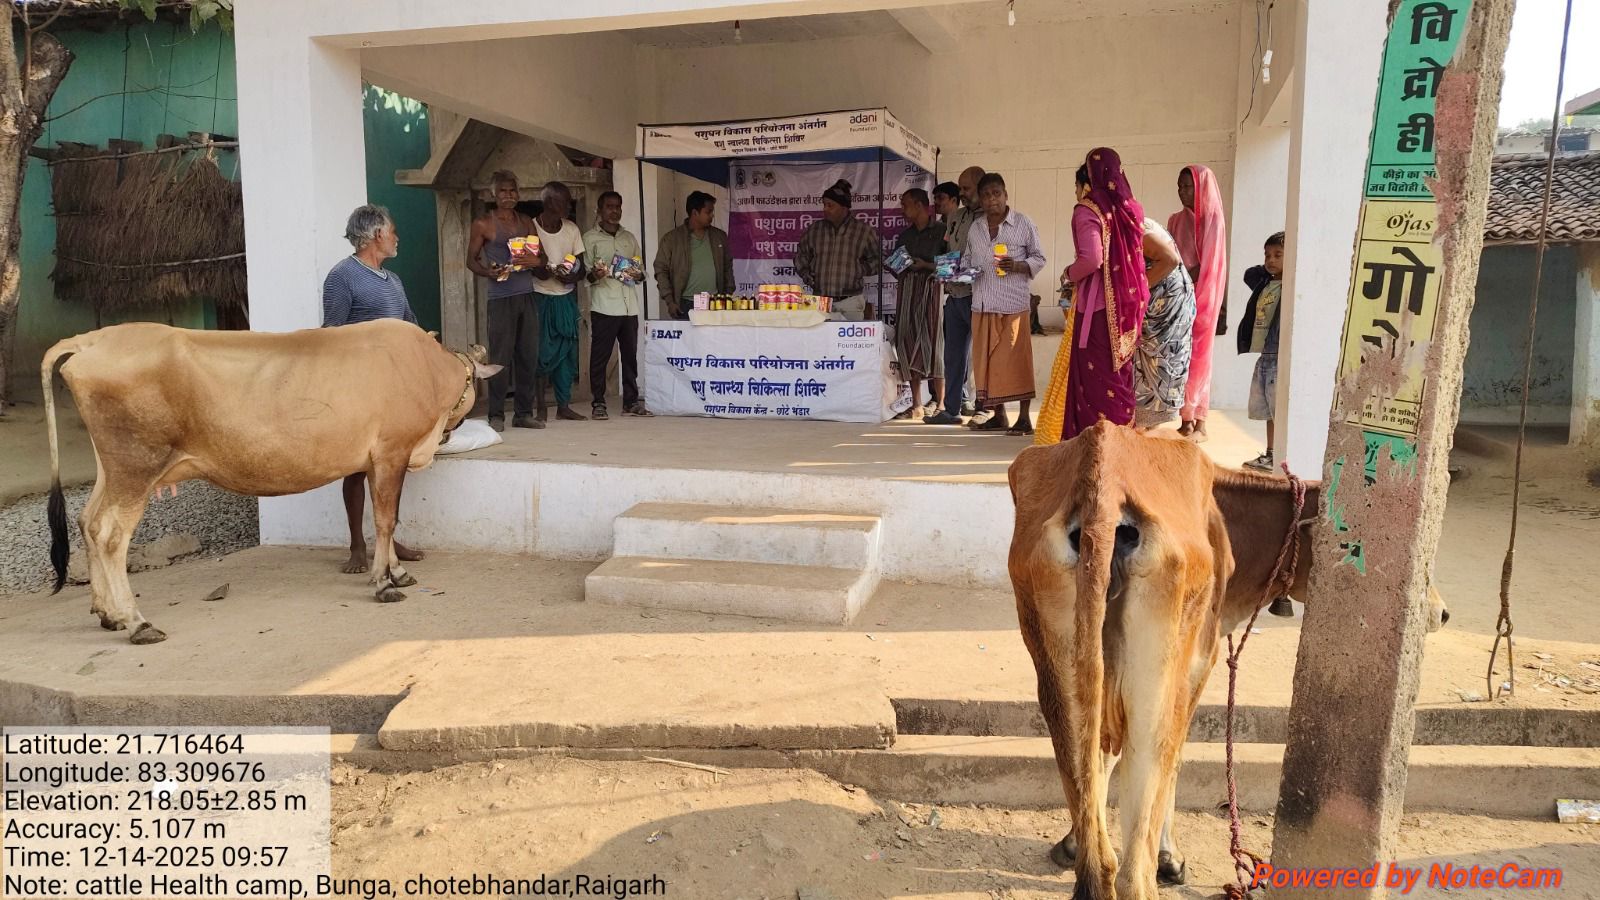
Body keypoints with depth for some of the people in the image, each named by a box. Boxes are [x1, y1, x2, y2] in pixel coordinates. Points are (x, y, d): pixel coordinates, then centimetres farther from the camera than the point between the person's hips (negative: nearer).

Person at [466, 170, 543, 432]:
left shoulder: (526, 222, 16)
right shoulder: (483, 224, 3)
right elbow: (471, 260, 3)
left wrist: (534, 260, -7)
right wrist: (489, 272, -17)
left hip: (527, 295, 5)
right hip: (501, 297, -4)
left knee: (529, 355, 4)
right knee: (500, 357, -6)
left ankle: (524, 413, 11)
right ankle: (496, 415, 1)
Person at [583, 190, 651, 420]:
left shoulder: (630, 238, 19)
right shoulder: (590, 238, 5)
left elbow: (640, 269, 22)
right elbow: (584, 271, 1)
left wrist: (638, 275, -1)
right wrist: (593, 275, -21)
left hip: (629, 305, 4)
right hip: (603, 305, -4)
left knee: (630, 354, 6)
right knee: (600, 356, -3)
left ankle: (631, 401, 13)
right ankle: (598, 403, 4)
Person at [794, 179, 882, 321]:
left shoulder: (863, 230, 3)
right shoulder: (815, 229, 10)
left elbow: (878, 258, 11)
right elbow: (801, 255, 22)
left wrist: (861, 271, -1)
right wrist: (806, 275, 7)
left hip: (851, 301, -2)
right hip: (820, 299, 2)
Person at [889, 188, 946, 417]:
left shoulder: (941, 231, 0)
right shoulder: (904, 235, 19)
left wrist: (927, 265, -15)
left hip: (931, 288, -6)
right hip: (907, 289, 6)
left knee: (931, 341, -9)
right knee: (907, 340, 0)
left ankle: (939, 402, -2)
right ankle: (916, 403, 5)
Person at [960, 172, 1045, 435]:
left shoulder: (1023, 224, 1)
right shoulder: (975, 228, 14)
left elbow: (1039, 258, 3)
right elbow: (967, 259, 23)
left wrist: (1017, 266, -15)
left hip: (1014, 304, -4)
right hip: (982, 305, 5)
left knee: (1017, 360, -4)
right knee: (987, 361, 5)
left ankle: (1024, 418, 3)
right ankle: (998, 416, 15)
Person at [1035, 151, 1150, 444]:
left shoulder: (1087, 210, -11)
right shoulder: (1132, 209, 8)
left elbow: (1092, 259, -21)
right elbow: (1139, 254, 11)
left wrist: (1069, 273, -4)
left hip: (1096, 304, -6)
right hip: (1127, 303, 7)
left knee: (1095, 376, 1)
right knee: (1121, 372, 14)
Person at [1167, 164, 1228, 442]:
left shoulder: (1213, 220, -5)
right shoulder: (1176, 220, 12)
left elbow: (1207, 266, -11)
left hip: (1202, 297, -5)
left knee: (1197, 358, -4)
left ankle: (1199, 423, 0)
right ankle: (1186, 419, 8)